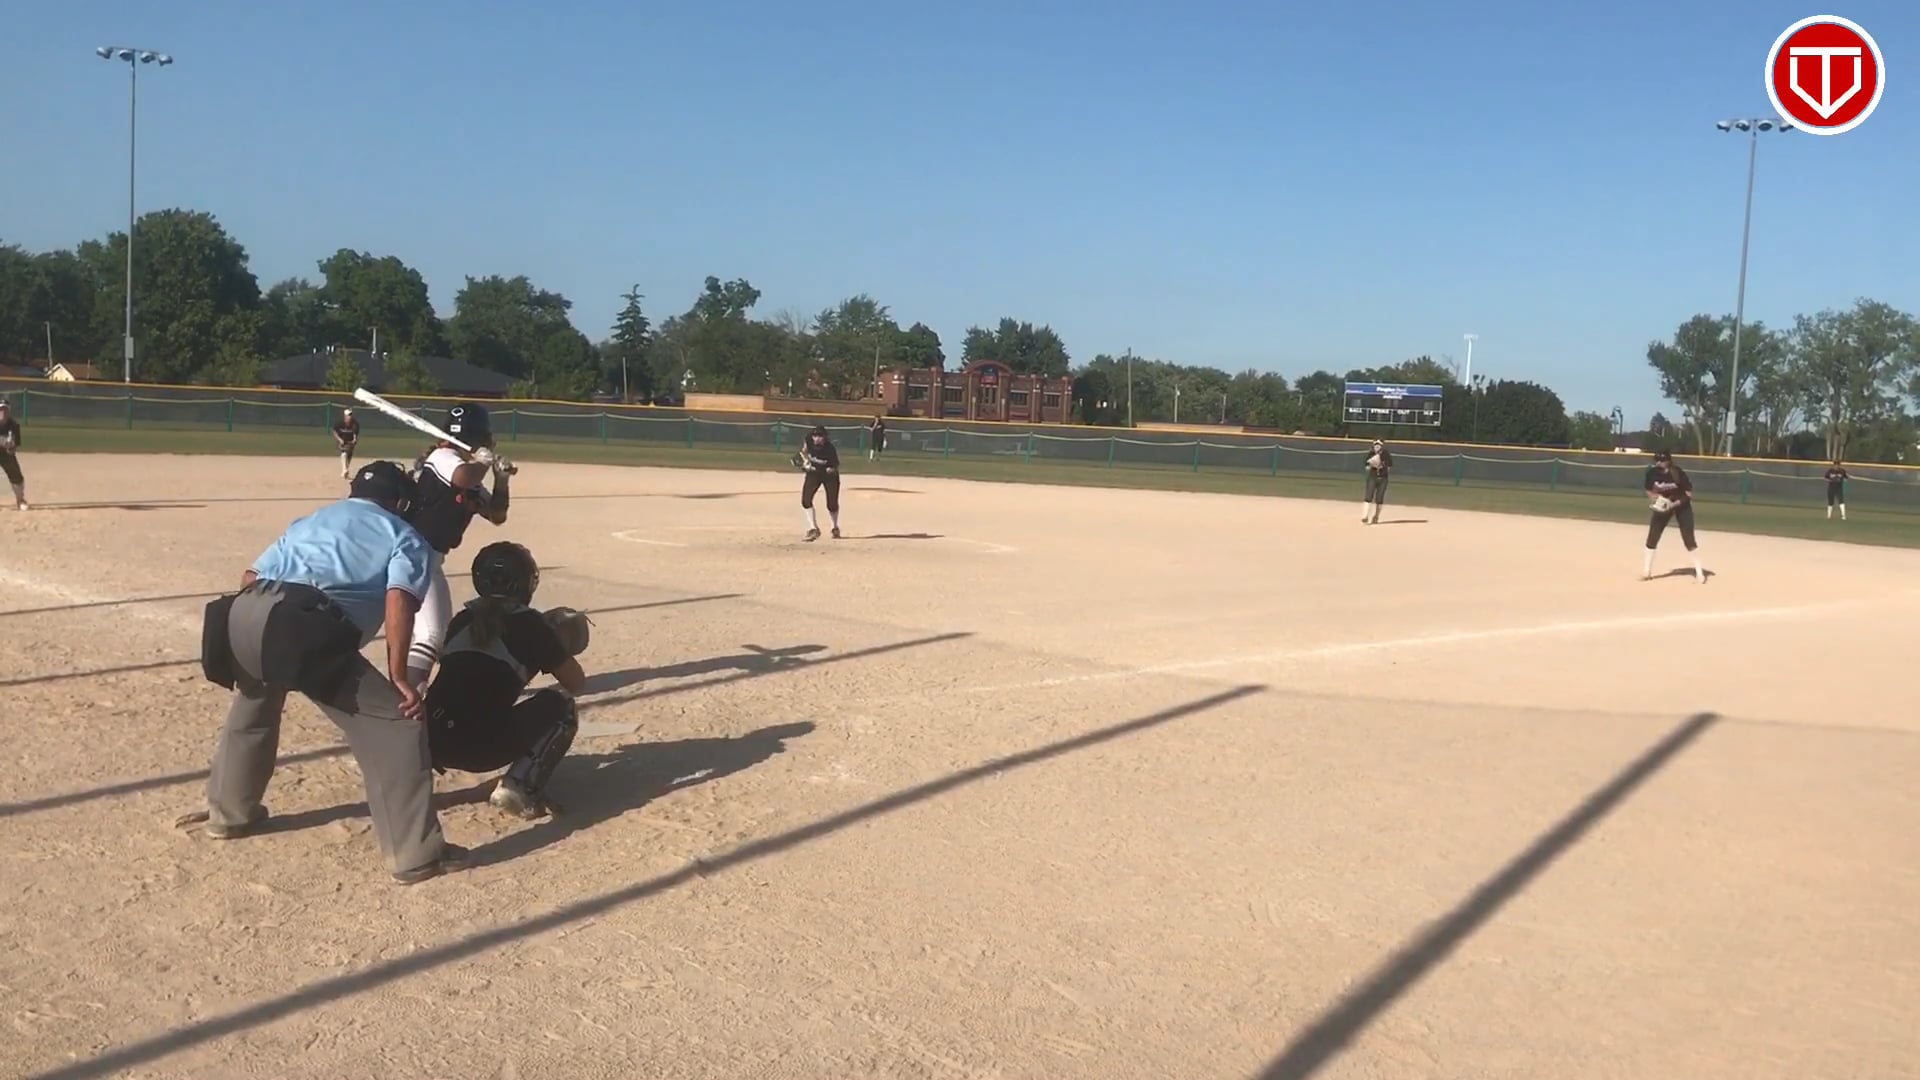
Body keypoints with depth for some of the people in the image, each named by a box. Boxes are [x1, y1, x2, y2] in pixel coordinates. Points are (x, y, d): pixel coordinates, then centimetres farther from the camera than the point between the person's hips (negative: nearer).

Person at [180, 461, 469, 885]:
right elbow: (398, 599, 0)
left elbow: (251, 577, 27)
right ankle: (416, 854, -2)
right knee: (397, 725, 1)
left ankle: (229, 812, 52)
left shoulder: (311, 519, 38)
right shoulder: (407, 538, 21)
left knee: (252, 707, 37)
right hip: (308, 632, -7)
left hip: (241, 616, 7)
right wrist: (398, 675, -3)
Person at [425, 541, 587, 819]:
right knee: (560, 707, 12)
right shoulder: (530, 623, 2)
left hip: (430, 741, 8)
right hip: (482, 748, -8)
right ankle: (519, 788, -4)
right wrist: (557, 646, 28)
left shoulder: (462, 619, 18)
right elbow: (577, 684, 9)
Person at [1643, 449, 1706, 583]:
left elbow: (1689, 494, -17)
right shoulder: (1652, 472, -16)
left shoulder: (1678, 473, -25)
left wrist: (1674, 504, -30)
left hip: (1682, 506, -3)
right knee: (1652, 537, -1)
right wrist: (1655, 497, -23)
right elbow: (1649, 491, -2)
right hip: (1662, 507, 3)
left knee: (1689, 539, -6)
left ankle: (1699, 572, 4)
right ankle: (1646, 571, 11)